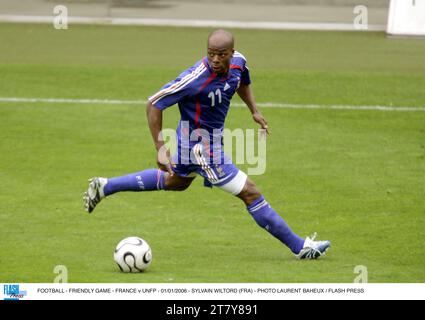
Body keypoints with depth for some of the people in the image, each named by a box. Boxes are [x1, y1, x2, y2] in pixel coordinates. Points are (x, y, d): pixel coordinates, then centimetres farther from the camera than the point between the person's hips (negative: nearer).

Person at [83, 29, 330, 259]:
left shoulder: (238, 61, -11)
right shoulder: (196, 79, -33)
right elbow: (154, 104, -25)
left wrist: (255, 111, 4)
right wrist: (161, 149, -26)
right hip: (203, 147, -9)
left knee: (175, 182, 34)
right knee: (251, 193, -2)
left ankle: (105, 187, 42)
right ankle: (299, 247, 10)